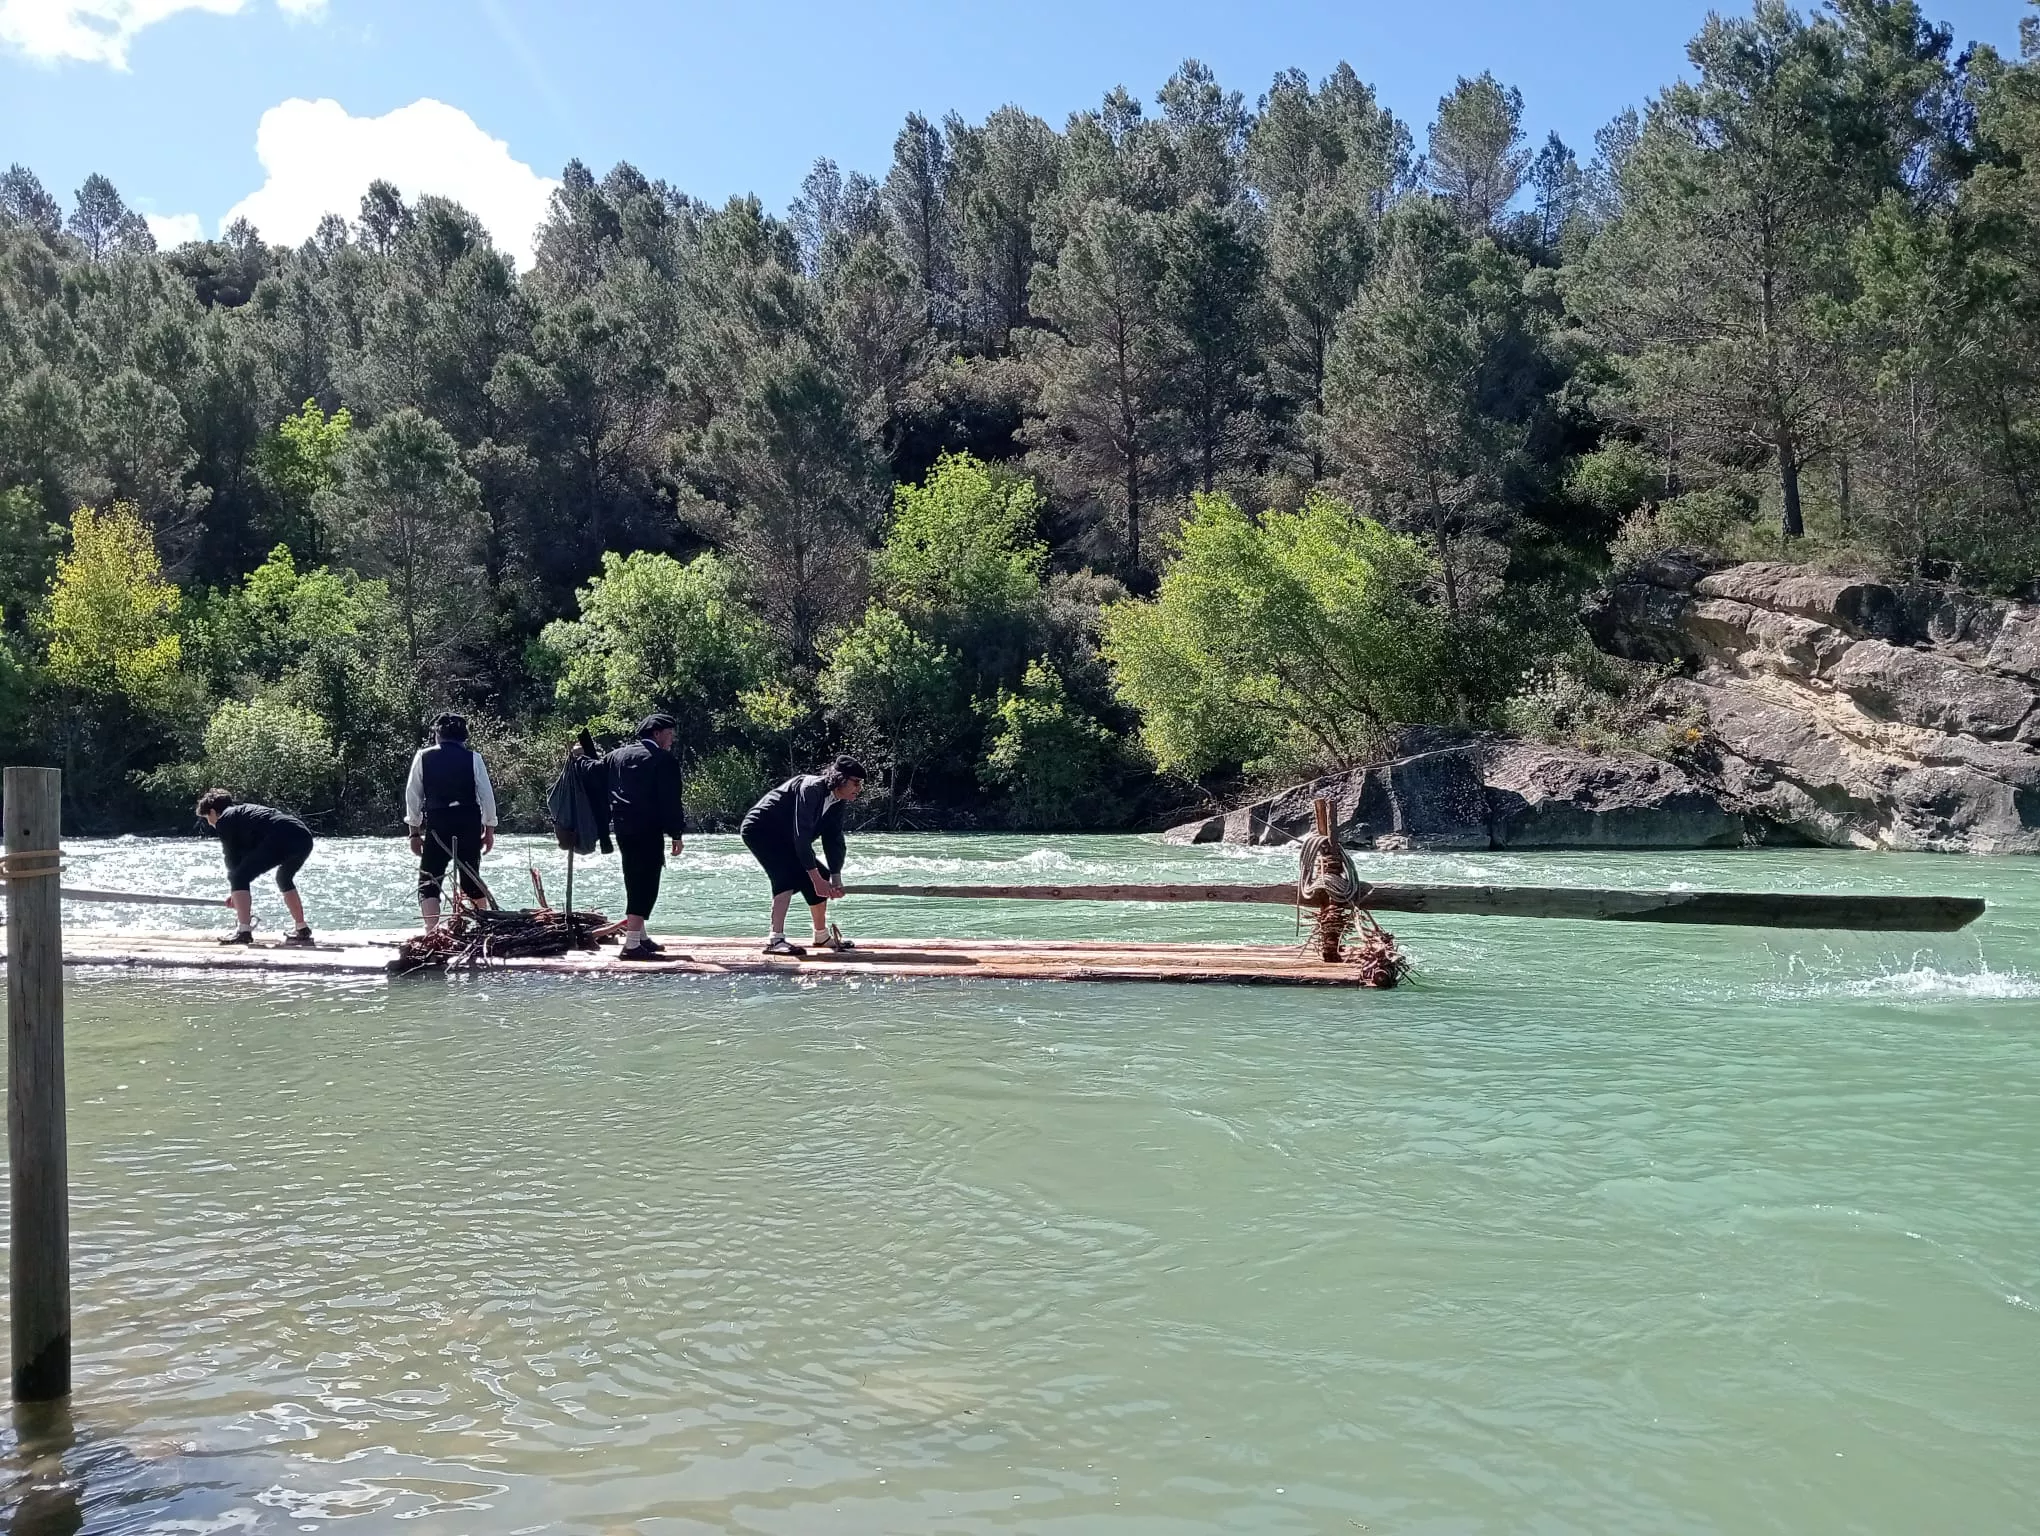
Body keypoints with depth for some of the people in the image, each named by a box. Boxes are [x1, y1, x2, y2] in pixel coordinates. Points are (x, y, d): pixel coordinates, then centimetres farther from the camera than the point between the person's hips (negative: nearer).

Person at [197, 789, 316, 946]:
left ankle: (243, 931, -8)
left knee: (238, 878, 1)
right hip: (305, 838, 9)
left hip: (280, 838, -9)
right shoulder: (244, 811, 36)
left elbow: (233, 858, 13)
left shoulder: (224, 820, 13)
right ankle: (302, 931, 32)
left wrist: (234, 891, 25)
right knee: (284, 879, 32)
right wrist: (237, 892, 41)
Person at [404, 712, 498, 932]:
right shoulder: (473, 758, 1)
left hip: (437, 826, -2)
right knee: (471, 880, 17)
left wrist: (415, 831, 10)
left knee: (428, 882, 1)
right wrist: (489, 829, 8)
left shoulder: (423, 757, 2)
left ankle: (432, 935, -13)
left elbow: (412, 796, 3)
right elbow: (487, 794, 1)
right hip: (470, 827, 2)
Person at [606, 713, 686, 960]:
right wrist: (677, 833, -5)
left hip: (622, 828, 8)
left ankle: (640, 936, 29)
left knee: (635, 883, 19)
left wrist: (611, 823, 20)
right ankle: (632, 945, -12)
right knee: (645, 885, -6)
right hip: (648, 829, -8)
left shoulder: (617, 755, 14)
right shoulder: (664, 760, -8)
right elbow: (670, 801, -10)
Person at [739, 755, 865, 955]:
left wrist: (835, 878, -6)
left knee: (821, 876, 7)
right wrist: (816, 879, -33)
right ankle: (775, 940, -32)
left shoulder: (837, 802, 0)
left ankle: (822, 935, 22)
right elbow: (802, 836, -33)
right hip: (759, 831, -10)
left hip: (783, 838, 10)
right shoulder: (811, 789, -28)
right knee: (789, 875, -28)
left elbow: (834, 840, 3)